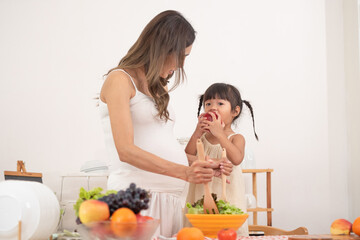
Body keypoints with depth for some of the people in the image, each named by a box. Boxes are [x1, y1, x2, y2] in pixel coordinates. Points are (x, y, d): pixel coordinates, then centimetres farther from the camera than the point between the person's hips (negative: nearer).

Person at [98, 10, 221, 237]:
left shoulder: (160, 88, 21)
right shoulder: (120, 80, -4)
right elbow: (126, 150, -15)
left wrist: (201, 164, 9)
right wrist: (184, 172, -22)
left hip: (172, 194, 7)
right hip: (137, 192, -7)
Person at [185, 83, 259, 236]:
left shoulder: (236, 138, -1)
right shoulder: (201, 137, 9)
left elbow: (236, 159, -21)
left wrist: (219, 133, -23)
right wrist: (197, 133, -9)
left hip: (227, 197, -2)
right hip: (201, 198, 3)